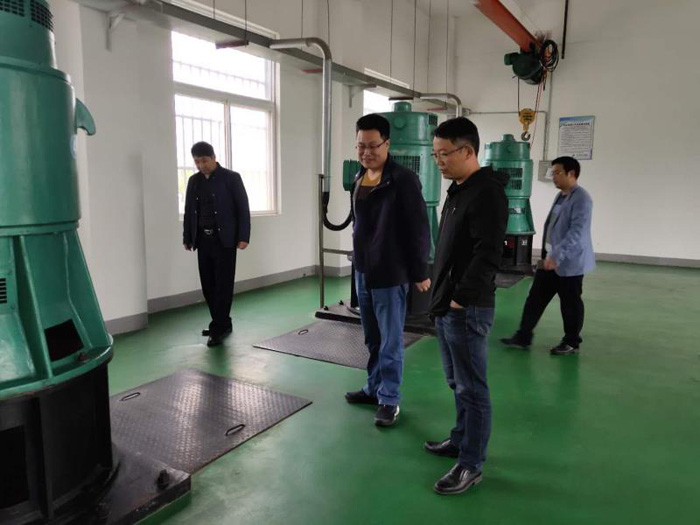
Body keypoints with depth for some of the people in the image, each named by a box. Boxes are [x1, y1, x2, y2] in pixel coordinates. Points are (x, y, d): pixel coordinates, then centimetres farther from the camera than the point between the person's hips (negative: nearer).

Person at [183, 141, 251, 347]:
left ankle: (218, 328, 2)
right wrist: (187, 238, 11)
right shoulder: (194, 181, 11)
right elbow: (189, 211, 15)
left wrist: (243, 237, -12)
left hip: (223, 239, -5)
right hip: (203, 240, 5)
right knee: (208, 285, 7)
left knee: (223, 285, -4)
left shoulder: (231, 177, -4)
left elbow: (243, 208, -6)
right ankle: (223, 323, 19)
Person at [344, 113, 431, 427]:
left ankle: (389, 399, 15)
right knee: (372, 339, 18)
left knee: (390, 342, 3)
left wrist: (420, 272, -13)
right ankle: (374, 388, 32)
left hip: (391, 274, -7)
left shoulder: (403, 180, -14)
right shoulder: (359, 178, 10)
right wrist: (359, 260, 17)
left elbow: (418, 229, -14)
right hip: (362, 272, 7)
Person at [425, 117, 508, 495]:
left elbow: (486, 255, -23)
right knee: (457, 382, 21)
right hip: (446, 306, 10)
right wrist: (440, 293, 15)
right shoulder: (457, 190, 14)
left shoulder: (488, 193, -16)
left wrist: (461, 299, -19)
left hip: (467, 310, -10)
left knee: (472, 388, 2)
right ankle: (461, 440, 38)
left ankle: (471, 465, 15)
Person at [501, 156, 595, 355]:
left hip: (569, 263, -8)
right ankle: (523, 337, 14)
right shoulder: (560, 196, 13)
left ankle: (571, 342, 22)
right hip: (550, 259, 9)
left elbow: (577, 232, -25)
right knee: (536, 297, 7)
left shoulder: (581, 199, -16)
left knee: (570, 303, 6)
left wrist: (556, 256, -32)